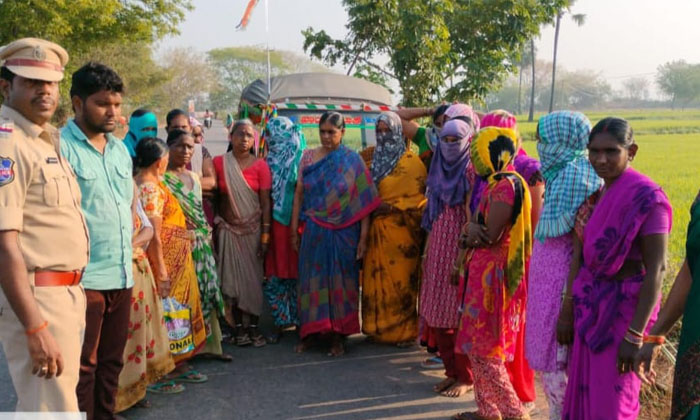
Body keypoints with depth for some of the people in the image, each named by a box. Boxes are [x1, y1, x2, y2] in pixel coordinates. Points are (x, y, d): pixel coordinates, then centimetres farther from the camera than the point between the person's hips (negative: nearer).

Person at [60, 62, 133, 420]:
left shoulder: (120, 149, 13)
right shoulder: (60, 147, -10)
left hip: (122, 276, 7)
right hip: (83, 279, -7)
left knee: (111, 362, 16)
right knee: (82, 367, 4)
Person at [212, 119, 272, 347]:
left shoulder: (260, 165, -2)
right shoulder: (219, 163, 1)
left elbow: (265, 202, -4)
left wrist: (265, 234, -8)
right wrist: (213, 227, -2)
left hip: (253, 229, -1)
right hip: (228, 229, 1)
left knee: (253, 278, 3)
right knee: (233, 277, 2)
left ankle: (254, 326, 12)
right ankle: (239, 327, 11)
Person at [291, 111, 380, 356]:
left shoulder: (353, 161, -3)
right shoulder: (308, 157, 5)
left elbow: (364, 201, -5)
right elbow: (299, 193, 7)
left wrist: (363, 237, -9)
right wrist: (294, 229, 4)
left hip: (343, 233, -2)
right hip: (314, 232, 2)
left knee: (340, 281, 5)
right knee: (312, 279, 7)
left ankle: (338, 336, 15)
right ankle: (311, 330, 20)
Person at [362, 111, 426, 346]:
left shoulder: (411, 162, -6)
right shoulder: (375, 160, 13)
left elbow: (421, 197, -10)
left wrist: (392, 206, -18)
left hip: (399, 232, -6)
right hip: (376, 231, 6)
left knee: (400, 281, -1)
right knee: (376, 279, 8)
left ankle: (405, 331, 11)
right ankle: (378, 327, 19)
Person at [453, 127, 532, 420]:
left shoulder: (506, 185, -19)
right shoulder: (495, 183, 11)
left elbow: (491, 236, -20)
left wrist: (470, 232, 0)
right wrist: (472, 232, -11)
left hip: (493, 274, -10)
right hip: (483, 271, 10)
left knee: (484, 348, -1)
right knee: (477, 344, 15)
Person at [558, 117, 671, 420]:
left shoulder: (647, 198, -17)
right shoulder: (591, 195, 4)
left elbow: (656, 270, -19)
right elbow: (578, 256, 8)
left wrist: (635, 335, -20)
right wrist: (567, 312, 9)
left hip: (624, 309, -6)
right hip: (589, 308, 7)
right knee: (583, 393, 16)